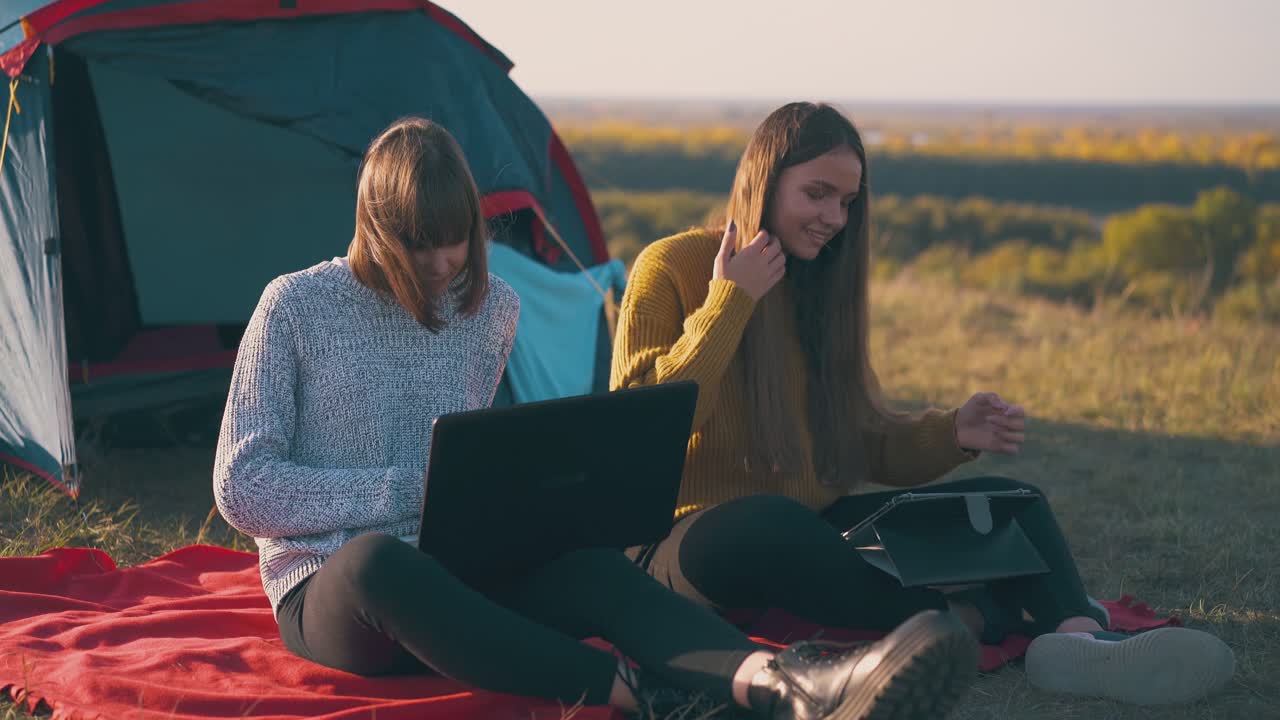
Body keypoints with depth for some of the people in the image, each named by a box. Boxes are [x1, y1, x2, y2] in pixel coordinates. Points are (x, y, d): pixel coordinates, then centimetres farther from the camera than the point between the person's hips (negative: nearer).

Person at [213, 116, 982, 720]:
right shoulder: (297, 308, -6)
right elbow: (243, 489, -8)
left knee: (591, 567, -31)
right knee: (379, 561, -43)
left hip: (457, 574, 4)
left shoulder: (492, 308, 8)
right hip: (330, 596, -3)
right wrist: (405, 490, -16)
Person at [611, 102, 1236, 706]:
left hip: (816, 528, 6)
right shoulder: (671, 268, -3)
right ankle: (988, 618, -34)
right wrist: (729, 303, -15)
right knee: (771, 523, -42)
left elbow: (866, 445, 15)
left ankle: (1077, 637, -45)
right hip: (701, 535, -6)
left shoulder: (824, 285, 15)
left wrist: (952, 434, -5)